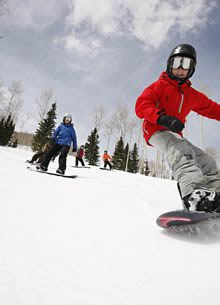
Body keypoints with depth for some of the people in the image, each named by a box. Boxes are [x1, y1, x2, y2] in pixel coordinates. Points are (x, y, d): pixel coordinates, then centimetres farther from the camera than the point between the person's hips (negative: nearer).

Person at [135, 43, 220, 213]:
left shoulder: (192, 94, 20)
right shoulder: (159, 85, 2)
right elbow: (141, 105, -11)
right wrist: (161, 117, -29)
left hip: (174, 135, 8)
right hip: (156, 131, -8)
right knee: (182, 150, -36)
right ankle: (195, 193, -52)